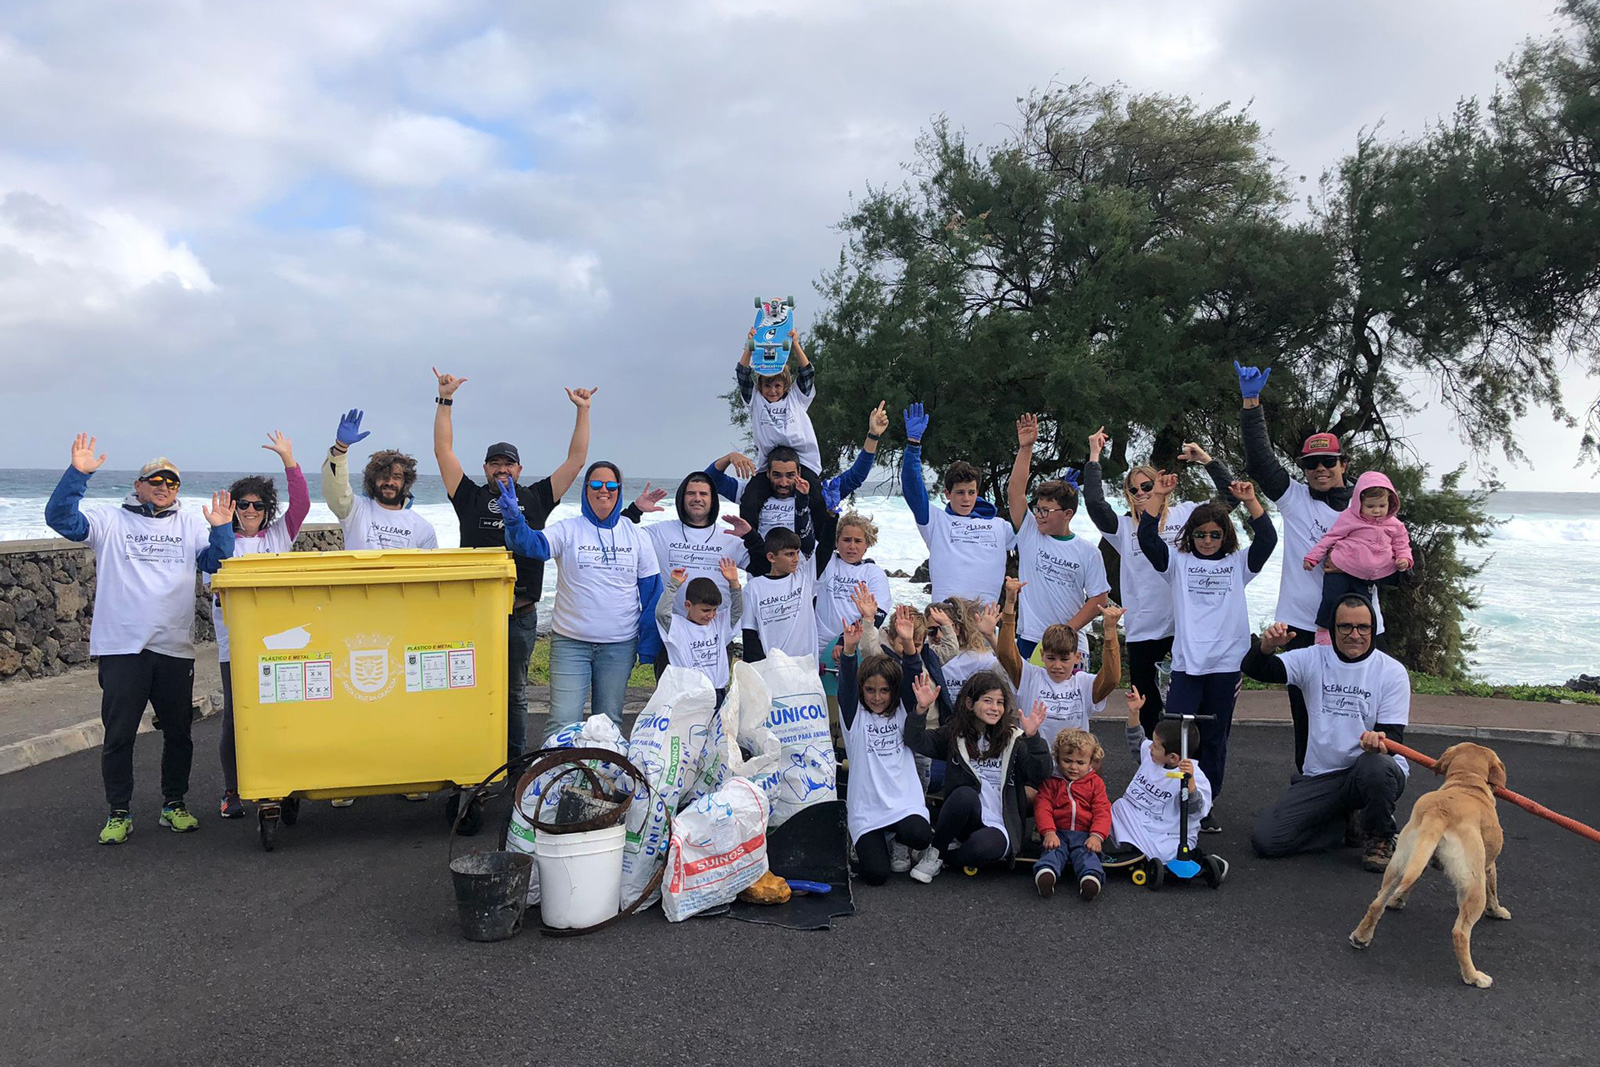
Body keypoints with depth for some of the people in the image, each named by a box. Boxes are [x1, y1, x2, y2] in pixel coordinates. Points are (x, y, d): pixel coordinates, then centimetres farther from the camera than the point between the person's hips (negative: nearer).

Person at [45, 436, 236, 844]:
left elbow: (217, 562, 5)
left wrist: (221, 530, -13)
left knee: (178, 732, 9)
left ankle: (174, 805, 23)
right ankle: (119, 813, 14)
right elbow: (60, 518, -4)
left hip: (175, 649, 2)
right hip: (121, 647, -2)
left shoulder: (192, 525, 12)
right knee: (119, 733, 2)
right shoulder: (111, 522, 7)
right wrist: (78, 474, -15)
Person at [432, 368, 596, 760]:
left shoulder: (535, 499, 9)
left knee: (515, 694, 11)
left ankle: (516, 766, 20)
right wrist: (445, 400, 1)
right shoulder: (471, 498, 8)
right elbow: (443, 451, 5)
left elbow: (576, 460, 8)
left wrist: (583, 411, 5)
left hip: (520, 615, 1)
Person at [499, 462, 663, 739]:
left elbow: (651, 592, 7)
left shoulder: (636, 537, 6)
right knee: (562, 722, -5)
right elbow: (533, 544, -18)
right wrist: (513, 520, -40)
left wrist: (648, 645, 3)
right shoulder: (568, 530, 0)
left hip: (620, 645, 2)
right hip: (570, 642, -2)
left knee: (609, 722, 13)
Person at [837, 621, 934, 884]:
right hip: (866, 809, -1)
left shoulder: (902, 712, 7)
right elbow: (846, 685, -17)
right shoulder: (855, 717, 0)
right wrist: (849, 649, -35)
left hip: (904, 801, 1)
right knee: (876, 874, -15)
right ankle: (866, 845, 21)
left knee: (919, 835, -30)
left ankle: (898, 841, 8)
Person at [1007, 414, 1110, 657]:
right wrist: (1026, 448, -11)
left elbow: (1098, 597, 0)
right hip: (1029, 640, 1)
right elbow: (1015, 493, -6)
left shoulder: (1088, 553, 0)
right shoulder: (1029, 535, 2)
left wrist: (1069, 629, -10)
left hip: (1071, 645, 0)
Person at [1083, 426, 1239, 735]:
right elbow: (1094, 503, -9)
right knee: (1146, 707, 10)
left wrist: (1207, 459, -4)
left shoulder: (1186, 513, 7)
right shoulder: (1124, 527, 7)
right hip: (1142, 631, 2)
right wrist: (1094, 458, -7)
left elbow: (1229, 496, 4)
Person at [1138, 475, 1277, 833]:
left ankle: (1205, 805, 20)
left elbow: (1268, 539, -4)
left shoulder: (1239, 563, 9)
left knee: (1214, 739, 9)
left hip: (1226, 665, 1)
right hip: (1185, 664, -1)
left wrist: (1250, 500, -12)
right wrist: (1158, 496, -10)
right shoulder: (1178, 562, 7)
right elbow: (1147, 538, -4)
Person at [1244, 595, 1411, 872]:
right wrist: (1266, 647, -31)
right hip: (1319, 776, 2)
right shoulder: (1314, 659, 4)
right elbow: (1255, 669, -7)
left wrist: (1380, 742, -32)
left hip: (1374, 769, -2)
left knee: (1375, 765, -40)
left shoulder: (1392, 671, -1)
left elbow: (1393, 736, -7)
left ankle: (1379, 837, -8)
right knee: (1265, 839, -14)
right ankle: (1346, 823, 14)